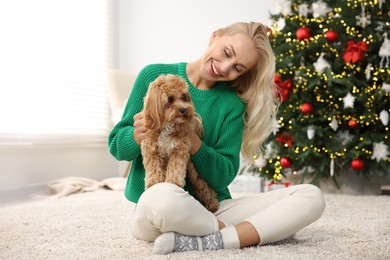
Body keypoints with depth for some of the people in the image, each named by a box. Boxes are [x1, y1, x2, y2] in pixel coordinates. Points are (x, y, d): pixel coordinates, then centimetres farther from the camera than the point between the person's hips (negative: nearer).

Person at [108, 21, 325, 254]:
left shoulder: (232, 104, 3)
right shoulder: (155, 76, 0)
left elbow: (224, 176, -2)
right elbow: (116, 146, 6)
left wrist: (194, 143, -21)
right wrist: (138, 135, -18)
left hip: (213, 208, 3)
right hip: (153, 205, -3)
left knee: (311, 196, -15)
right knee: (161, 196, -41)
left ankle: (204, 241, -24)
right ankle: (245, 233, -14)